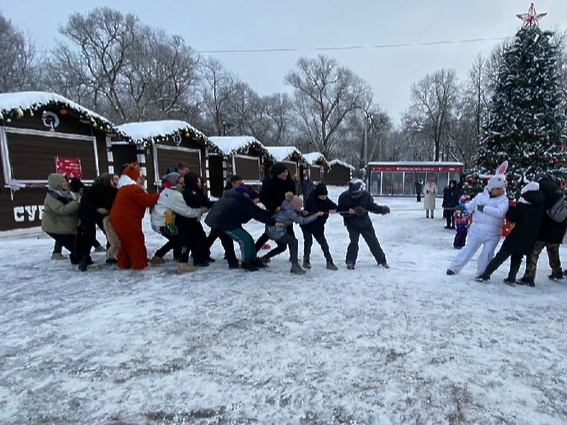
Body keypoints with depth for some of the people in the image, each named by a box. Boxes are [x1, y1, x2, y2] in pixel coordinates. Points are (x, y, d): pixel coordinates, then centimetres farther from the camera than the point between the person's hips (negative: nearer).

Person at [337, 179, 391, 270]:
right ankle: (350, 261, 7)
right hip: (351, 224, -2)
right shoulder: (343, 197, -19)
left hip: (365, 222, 2)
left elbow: (372, 206, -5)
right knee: (354, 241, -15)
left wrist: (381, 209, -21)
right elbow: (340, 211, -14)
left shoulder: (365, 195, -15)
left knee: (373, 241, 9)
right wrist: (349, 211, -33)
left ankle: (382, 260, 27)